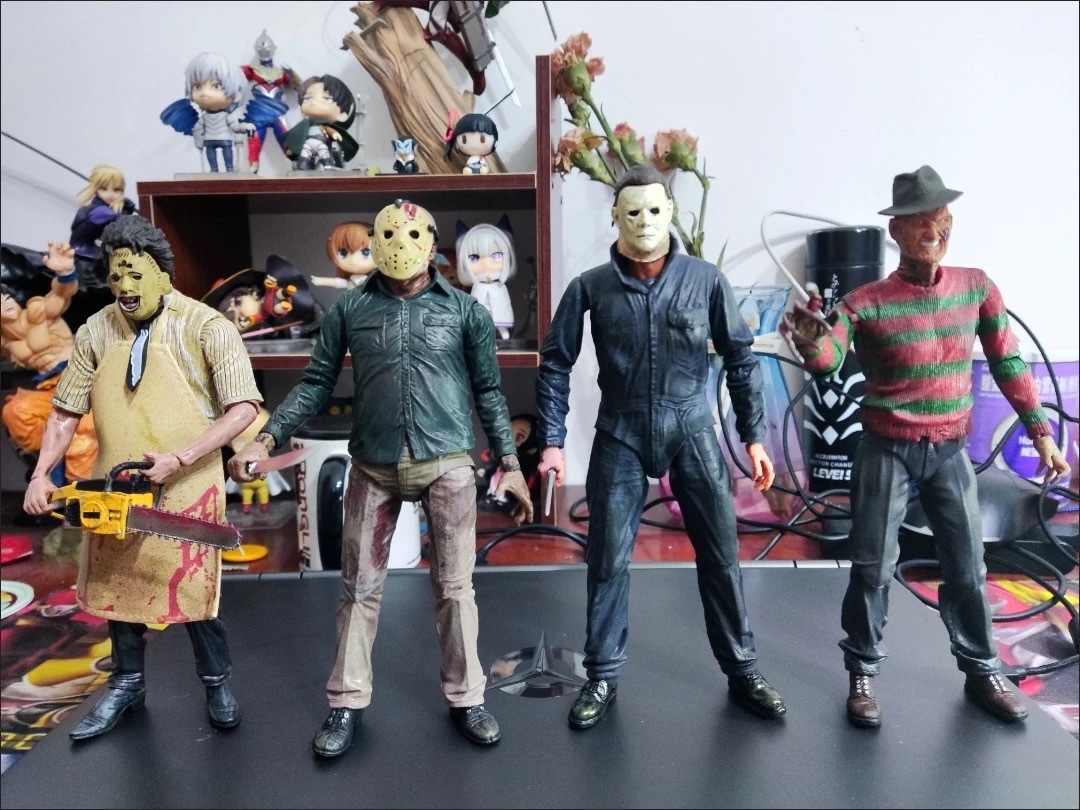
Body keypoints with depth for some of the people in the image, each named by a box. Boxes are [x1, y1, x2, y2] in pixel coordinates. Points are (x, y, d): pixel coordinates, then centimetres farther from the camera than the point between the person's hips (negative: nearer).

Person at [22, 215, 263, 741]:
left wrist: (180, 458, -22)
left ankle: (216, 682, 25)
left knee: (190, 588, 2)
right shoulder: (95, 332, 3)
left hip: (186, 488, -5)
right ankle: (127, 684, 36)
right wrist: (42, 474, -1)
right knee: (116, 581, 15)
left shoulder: (205, 327, -11)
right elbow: (66, 412, 9)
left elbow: (244, 408, -17)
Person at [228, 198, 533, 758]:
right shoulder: (349, 308, 5)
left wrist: (510, 463, 4)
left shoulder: (464, 309, 3)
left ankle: (466, 699, 24)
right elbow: (316, 383, 6)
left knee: (454, 585, 7)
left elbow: (487, 391, 6)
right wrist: (266, 440, -5)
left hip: (447, 465, -1)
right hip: (373, 467, 1)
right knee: (359, 585, 10)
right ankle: (347, 703, 26)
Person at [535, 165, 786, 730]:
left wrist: (753, 436, 2)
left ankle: (742, 672, 26)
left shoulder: (705, 279, -1)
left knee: (721, 554, 7)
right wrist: (552, 441, -4)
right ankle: (603, 677, 23)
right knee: (608, 560, 5)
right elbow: (555, 364, 1)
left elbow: (740, 358, 4)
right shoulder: (591, 287, -2)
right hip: (620, 436, 0)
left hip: (693, 430, 1)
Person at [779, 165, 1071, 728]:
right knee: (873, 568, 4)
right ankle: (862, 674, 22)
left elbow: (1007, 363, 8)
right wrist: (809, 340, -52)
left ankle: (982, 671, 35)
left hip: (950, 451, 4)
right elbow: (827, 359, -29)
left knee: (967, 567, 15)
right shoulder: (867, 302, -13)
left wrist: (1040, 431, 6)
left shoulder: (977, 287, 0)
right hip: (887, 451, -3)